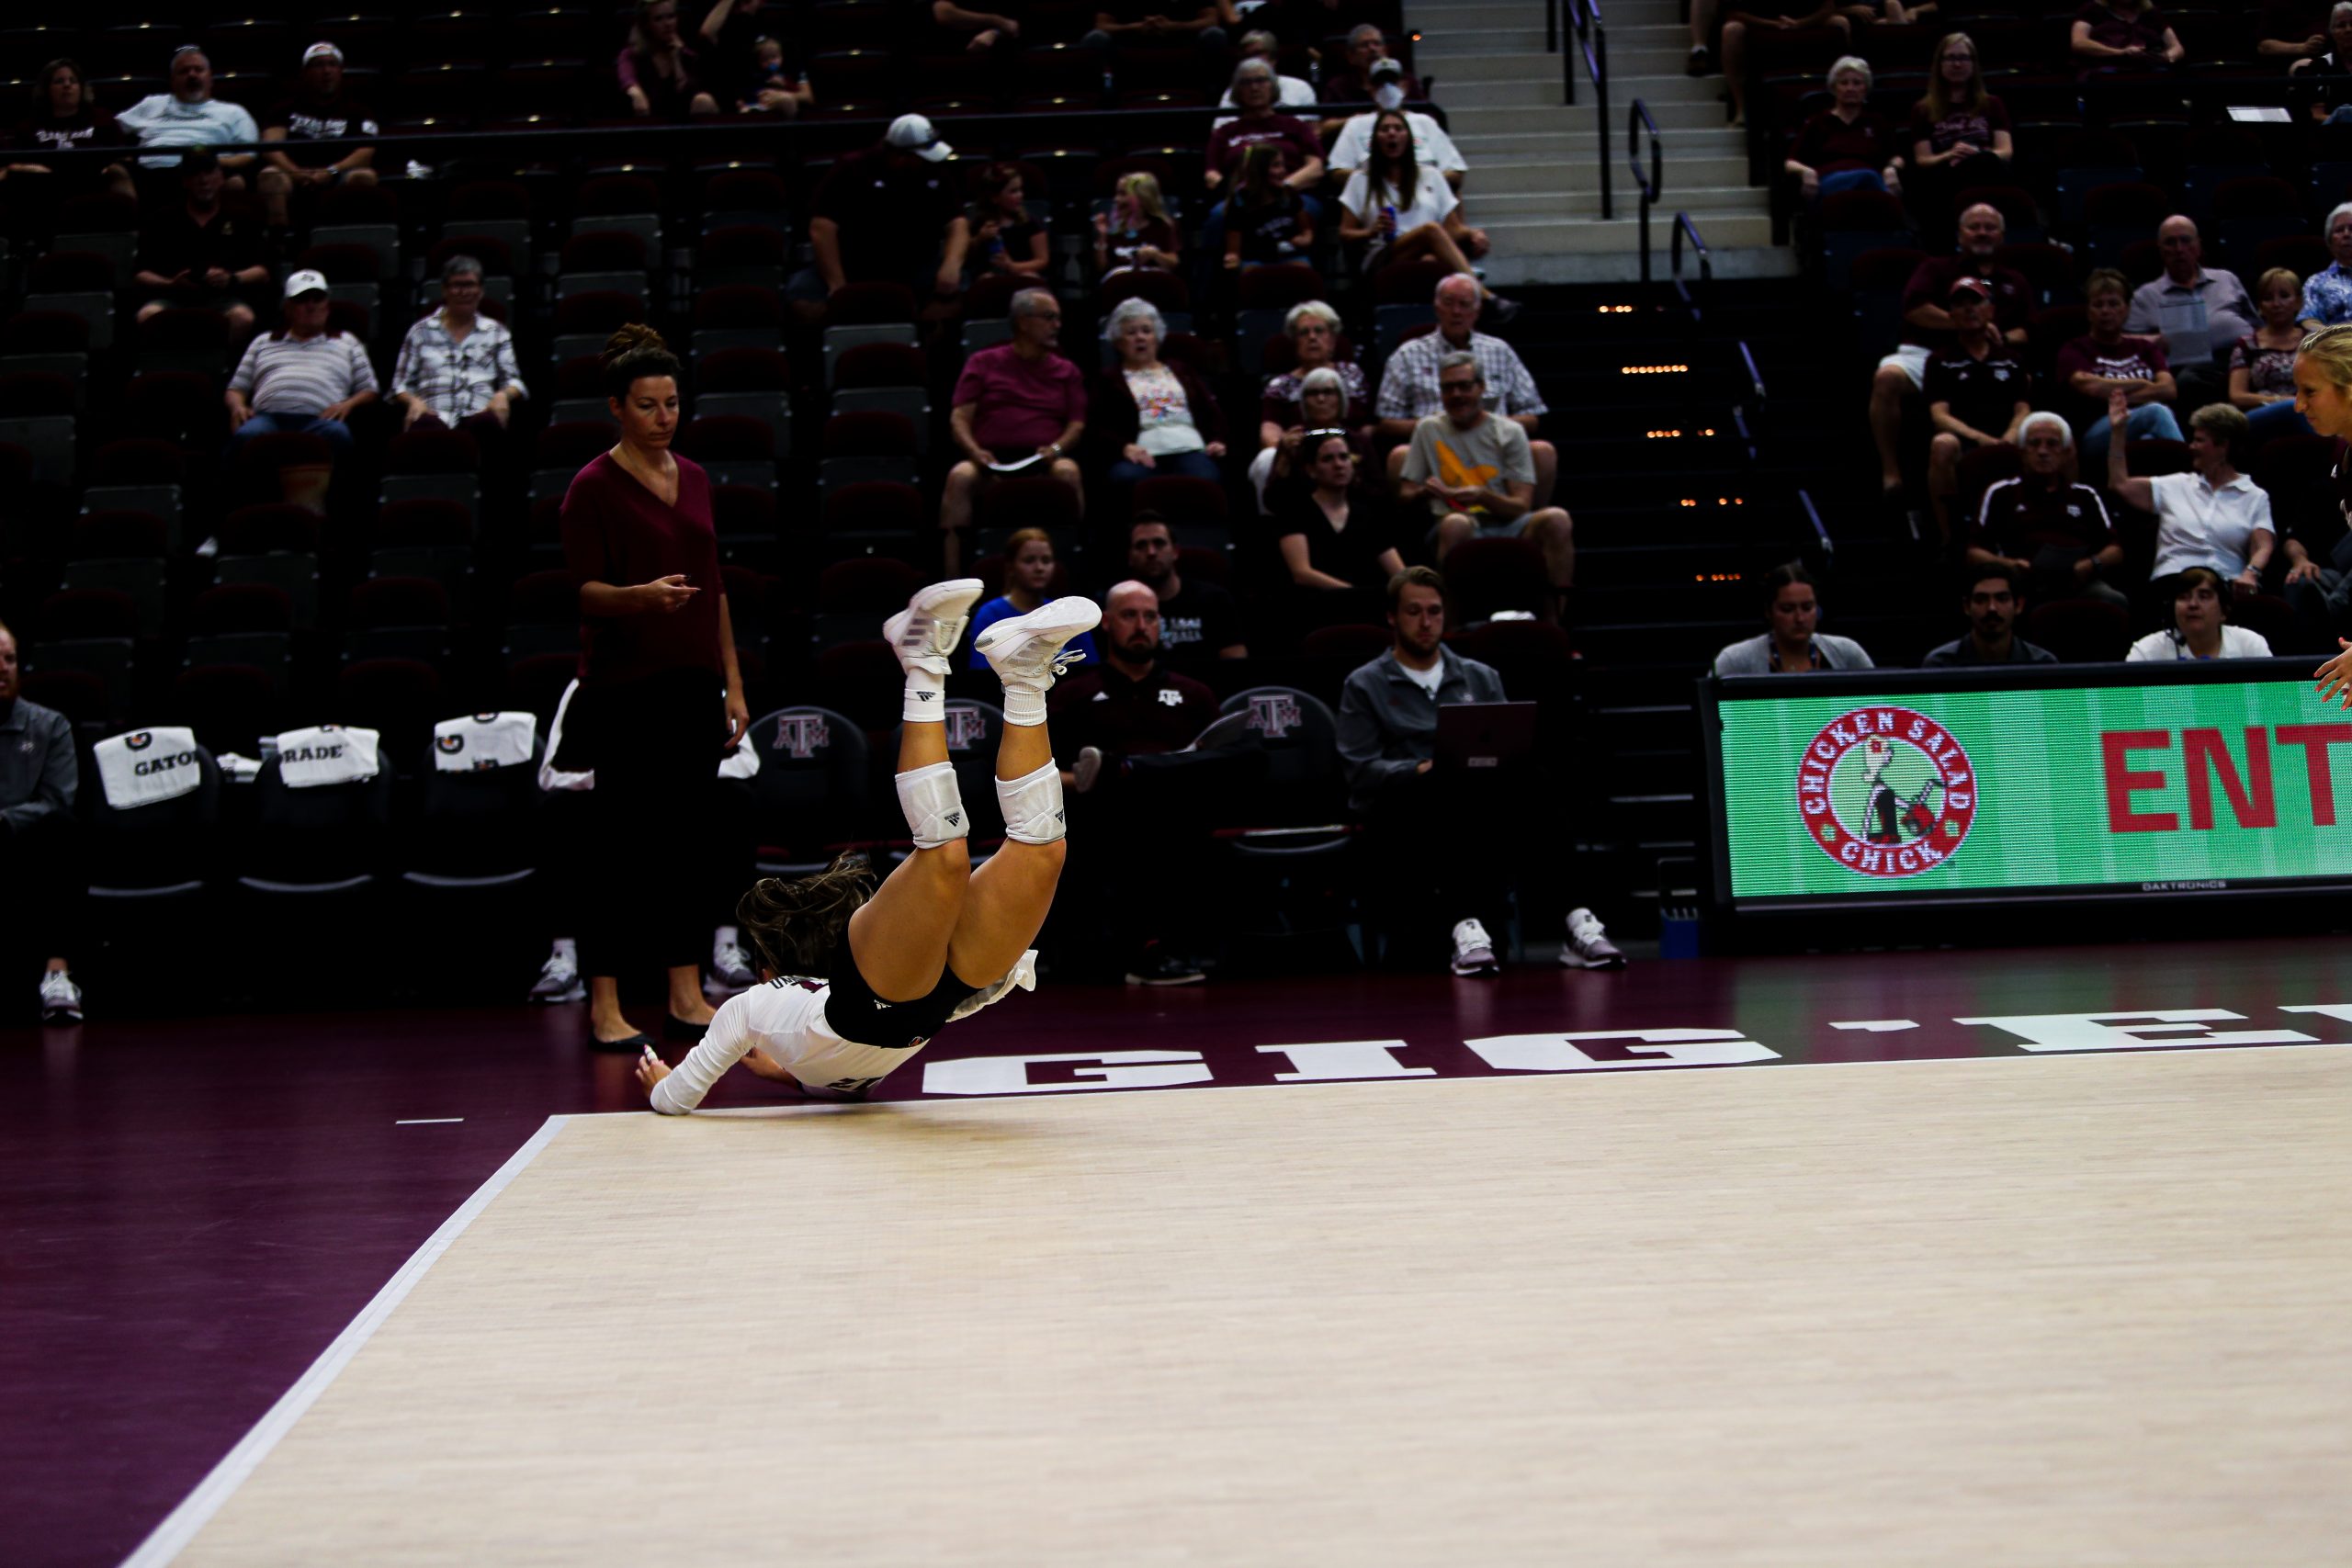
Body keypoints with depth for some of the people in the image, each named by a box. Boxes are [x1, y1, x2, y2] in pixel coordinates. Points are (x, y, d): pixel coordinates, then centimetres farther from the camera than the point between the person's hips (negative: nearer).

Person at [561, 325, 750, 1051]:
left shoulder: (693, 478, 12)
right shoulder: (593, 487, -7)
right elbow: (586, 591, -11)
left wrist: (732, 683, 11)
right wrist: (643, 594, -31)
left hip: (692, 686, 6)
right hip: (626, 690, -6)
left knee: (686, 841, 8)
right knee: (625, 848, -4)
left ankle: (686, 997, 15)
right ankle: (604, 1009, 3)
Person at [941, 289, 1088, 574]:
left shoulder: (1066, 371, 23)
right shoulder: (983, 363, 18)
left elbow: (1077, 424, 14)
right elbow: (959, 418, 10)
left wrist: (1056, 448, -10)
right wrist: (975, 451, -11)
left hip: (1043, 461, 1)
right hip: (992, 459, -1)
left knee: (1068, 473, -35)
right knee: (959, 476, -35)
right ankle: (952, 574, -37)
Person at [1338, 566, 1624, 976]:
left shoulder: (1481, 678, 24)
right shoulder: (1364, 685, 12)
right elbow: (1361, 772, 1)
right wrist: (1422, 770, -16)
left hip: (1471, 810, 3)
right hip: (1400, 824, -3)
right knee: (1458, 782, -38)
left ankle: (1575, 920, -47)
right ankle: (1468, 928, -54)